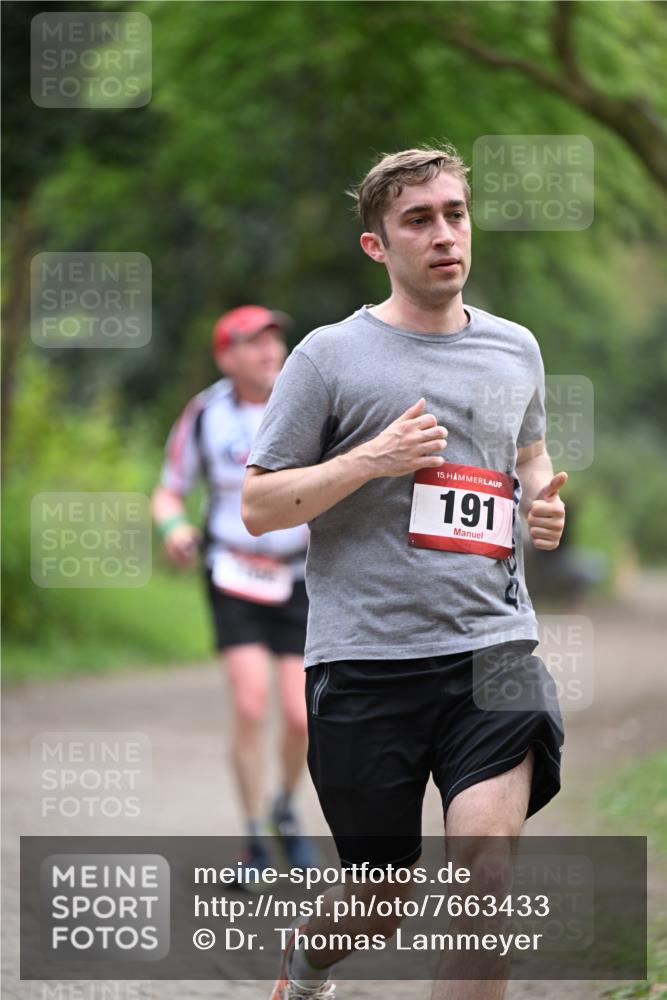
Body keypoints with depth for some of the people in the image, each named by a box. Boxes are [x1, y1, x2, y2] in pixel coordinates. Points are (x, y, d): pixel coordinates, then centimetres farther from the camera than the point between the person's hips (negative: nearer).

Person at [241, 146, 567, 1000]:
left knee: (486, 860, -20)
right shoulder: (329, 357, -2)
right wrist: (372, 459, -15)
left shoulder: (515, 350, 12)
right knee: (383, 903, 8)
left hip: (492, 645, 3)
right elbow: (256, 508, -2)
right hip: (365, 661, -2)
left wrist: (544, 498, 8)